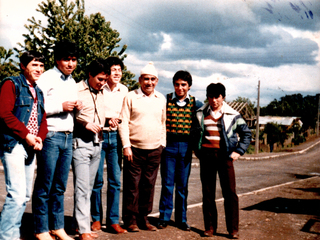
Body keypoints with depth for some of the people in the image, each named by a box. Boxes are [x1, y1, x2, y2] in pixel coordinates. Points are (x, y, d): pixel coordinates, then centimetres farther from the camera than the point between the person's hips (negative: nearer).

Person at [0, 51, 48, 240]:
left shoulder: (38, 92, 20)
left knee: (25, 195, 10)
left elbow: (42, 119, 18)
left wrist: (39, 138, -2)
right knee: (17, 194, -14)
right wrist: (26, 135, -15)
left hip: (31, 147, 8)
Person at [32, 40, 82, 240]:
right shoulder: (46, 78, -3)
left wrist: (76, 107, 6)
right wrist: (61, 106, -15)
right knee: (44, 186, -1)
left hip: (68, 137, 7)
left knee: (60, 186, 10)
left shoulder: (72, 83, 20)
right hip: (50, 136, -6)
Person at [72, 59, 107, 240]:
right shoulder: (77, 90, -7)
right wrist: (84, 123, -17)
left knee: (89, 188, 11)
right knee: (82, 188, -8)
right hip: (81, 142, -7)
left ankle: (81, 223, 21)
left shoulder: (102, 93, 14)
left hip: (97, 143, 7)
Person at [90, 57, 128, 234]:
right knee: (97, 180, 1)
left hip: (115, 136, 3)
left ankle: (113, 220, 10)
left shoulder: (124, 90, 8)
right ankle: (96, 218, 15)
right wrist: (107, 120, -11)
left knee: (115, 180, 2)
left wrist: (117, 120, 2)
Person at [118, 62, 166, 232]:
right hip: (135, 149, -4)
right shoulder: (131, 97, -1)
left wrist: (162, 145, 14)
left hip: (154, 150, 4)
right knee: (132, 186, 0)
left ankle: (143, 218, 20)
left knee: (148, 185, 8)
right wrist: (126, 146, -9)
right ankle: (130, 219, 12)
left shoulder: (161, 99, 12)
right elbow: (123, 122, -3)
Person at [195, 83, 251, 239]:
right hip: (206, 155, 2)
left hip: (224, 155, -1)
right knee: (208, 192, 5)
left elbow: (246, 133, 11)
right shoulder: (201, 113, 7)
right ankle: (210, 227, 16)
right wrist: (197, 150, 8)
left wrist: (239, 151, 1)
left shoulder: (232, 115, 3)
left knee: (230, 192, -3)